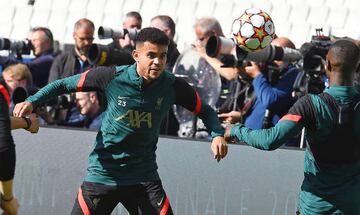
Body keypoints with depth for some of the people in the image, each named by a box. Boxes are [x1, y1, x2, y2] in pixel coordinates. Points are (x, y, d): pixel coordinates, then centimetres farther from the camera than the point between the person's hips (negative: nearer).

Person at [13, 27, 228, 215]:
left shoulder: (173, 86, -7)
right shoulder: (112, 77, -13)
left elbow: (205, 111, 7)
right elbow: (64, 84, -3)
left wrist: (217, 134, -13)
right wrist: (31, 101, -16)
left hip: (144, 177, 1)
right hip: (103, 173, -1)